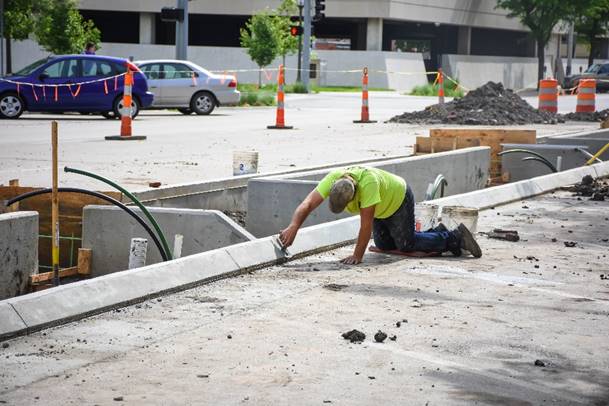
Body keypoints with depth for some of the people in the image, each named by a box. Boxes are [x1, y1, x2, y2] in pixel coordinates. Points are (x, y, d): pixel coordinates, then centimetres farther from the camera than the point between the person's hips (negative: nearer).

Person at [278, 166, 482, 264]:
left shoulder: (368, 182, -45)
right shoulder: (332, 179, -30)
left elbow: (366, 224, -40)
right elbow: (307, 204, -34)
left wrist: (357, 256, -36)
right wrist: (293, 227, -50)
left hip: (399, 199, -7)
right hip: (382, 208, 7)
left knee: (406, 244, -6)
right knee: (385, 245, 15)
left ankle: (455, 237, 11)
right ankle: (437, 233, 30)